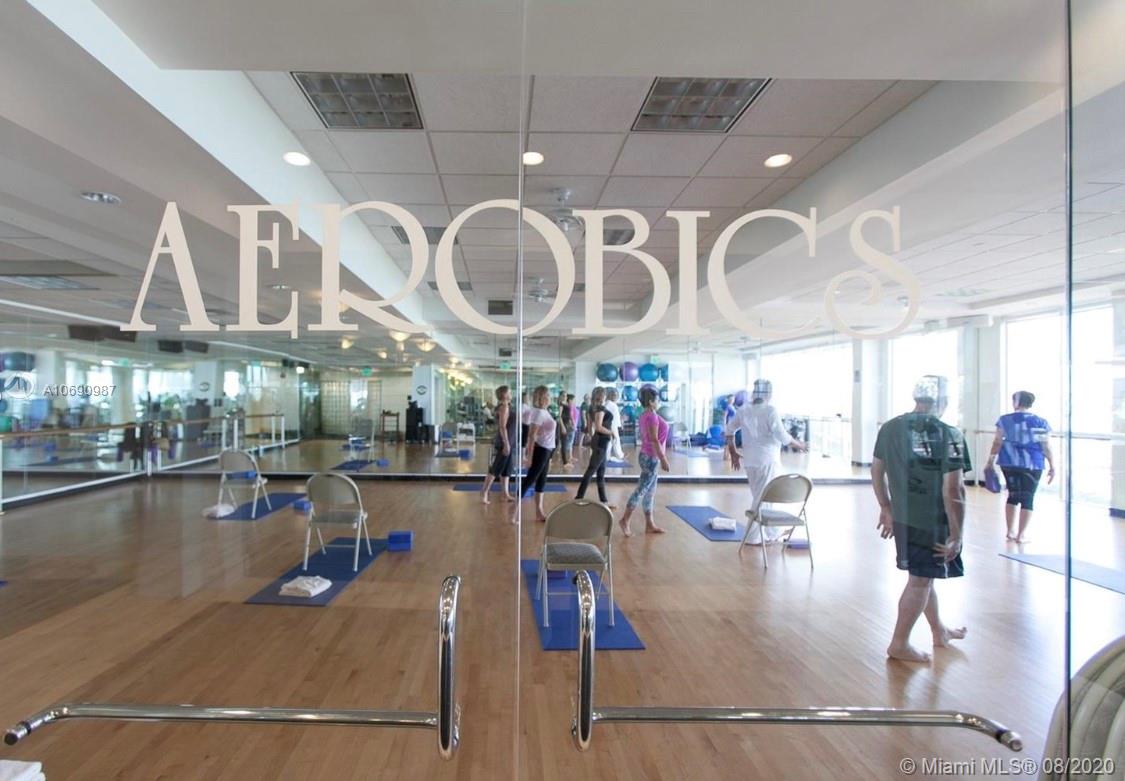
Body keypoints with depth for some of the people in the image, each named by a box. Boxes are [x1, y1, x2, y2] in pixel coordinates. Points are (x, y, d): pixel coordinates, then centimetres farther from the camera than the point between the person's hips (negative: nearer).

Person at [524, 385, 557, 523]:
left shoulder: (544, 412, 11)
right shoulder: (538, 413, -17)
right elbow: (531, 435, -21)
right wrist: (529, 456, -24)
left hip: (546, 450, 10)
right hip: (540, 450, -10)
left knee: (541, 481, 13)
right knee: (530, 480, -4)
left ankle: (539, 512, 21)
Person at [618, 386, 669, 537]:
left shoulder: (645, 415, 12)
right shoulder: (652, 416, -17)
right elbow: (654, 440, -22)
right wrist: (663, 459, -20)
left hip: (647, 456, 10)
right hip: (651, 457, -10)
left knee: (650, 491, 11)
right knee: (642, 489, -6)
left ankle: (649, 524, 17)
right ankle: (625, 519, -2)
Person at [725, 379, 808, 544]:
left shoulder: (743, 410, 4)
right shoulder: (770, 411, -14)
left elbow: (729, 430, 13)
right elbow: (782, 436, -18)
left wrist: (733, 453, 21)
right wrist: (798, 444, 0)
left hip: (750, 460, 7)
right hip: (767, 460, -6)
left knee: (760, 496, 18)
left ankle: (772, 531, 31)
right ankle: (754, 537, 13)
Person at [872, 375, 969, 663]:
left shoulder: (889, 428, 1)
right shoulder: (948, 434, -17)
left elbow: (876, 471, 9)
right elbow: (952, 490, -20)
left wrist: (886, 509, 20)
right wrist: (956, 534, -11)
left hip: (901, 518, 6)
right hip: (933, 523, -6)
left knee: (924, 575, 23)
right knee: (920, 581, 7)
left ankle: (939, 631, 42)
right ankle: (899, 644, 18)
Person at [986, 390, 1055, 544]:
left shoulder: (1004, 420, 0)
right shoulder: (1040, 423, -3)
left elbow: (997, 442, 1)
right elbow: (1046, 447, -3)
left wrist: (991, 461, 8)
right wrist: (1052, 466, 5)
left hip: (1009, 463, 2)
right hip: (1032, 464, -2)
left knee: (1013, 495, 16)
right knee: (1028, 498, 5)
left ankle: (1010, 531, 17)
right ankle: (1021, 535, 6)